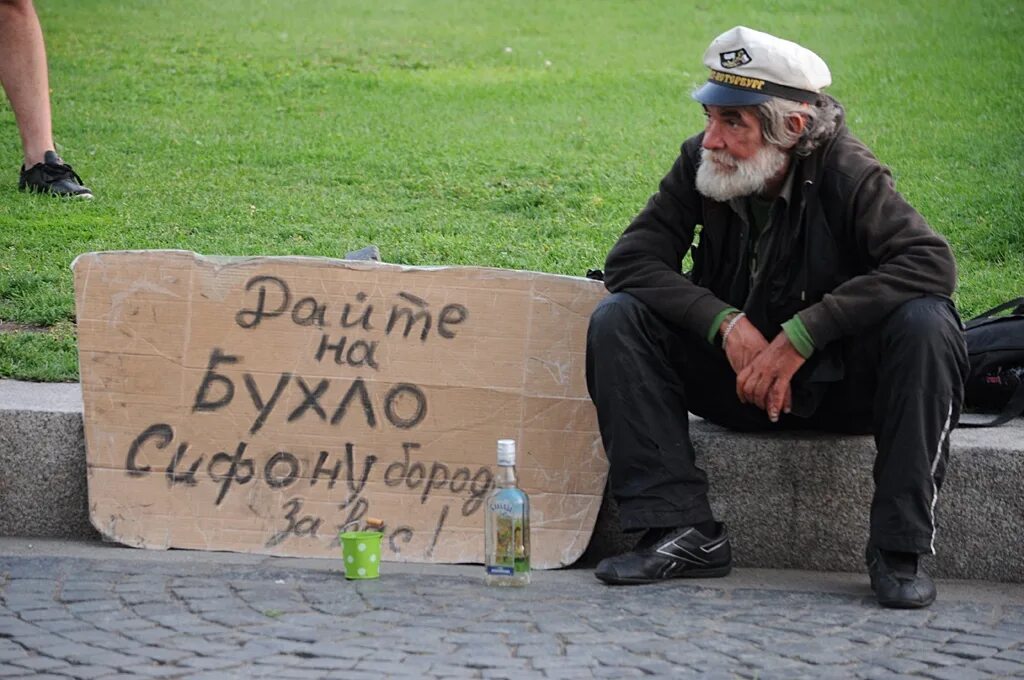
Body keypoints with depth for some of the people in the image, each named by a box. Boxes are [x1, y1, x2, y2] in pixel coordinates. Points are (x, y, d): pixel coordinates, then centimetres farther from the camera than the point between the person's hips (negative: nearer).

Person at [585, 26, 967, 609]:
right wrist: (728, 324, -26)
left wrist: (801, 336, -34)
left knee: (926, 324, -32)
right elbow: (631, 260, -12)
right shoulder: (700, 164, -9)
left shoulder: (845, 172, -19)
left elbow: (932, 261, -30)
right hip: (738, 379, 3)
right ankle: (685, 532, -18)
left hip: (840, 384, -3)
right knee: (617, 320, -16)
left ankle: (900, 549, -25)